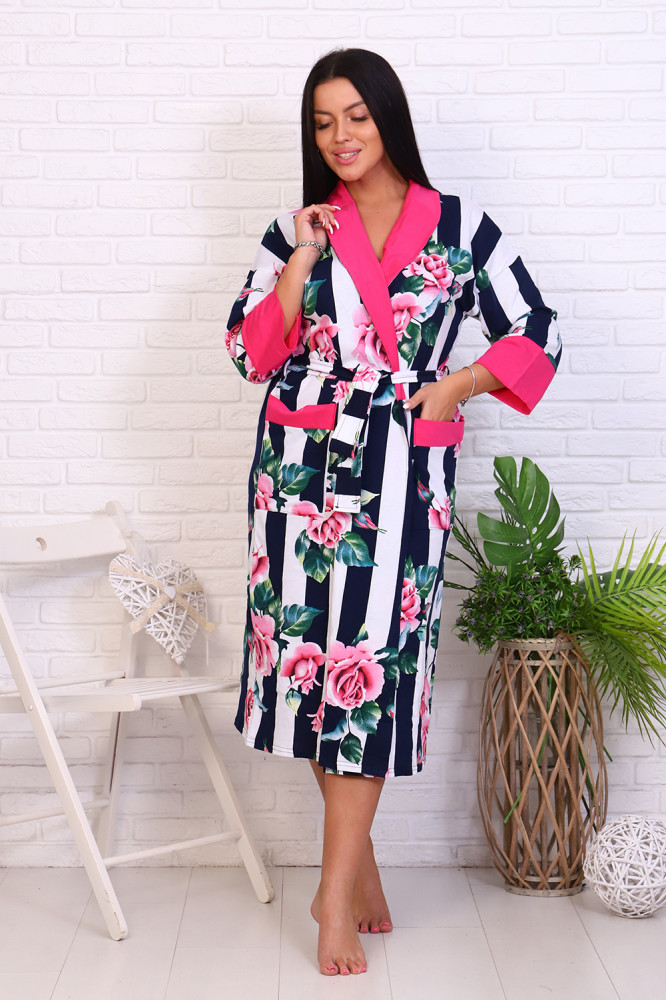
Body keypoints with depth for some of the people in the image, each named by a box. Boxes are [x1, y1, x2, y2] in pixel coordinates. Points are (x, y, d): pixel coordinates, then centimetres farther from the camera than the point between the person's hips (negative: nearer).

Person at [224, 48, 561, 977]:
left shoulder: (461, 227, 6)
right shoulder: (297, 229, 10)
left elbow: (536, 336, 8)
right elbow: (250, 353, 2)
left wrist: (456, 384, -6)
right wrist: (303, 261, -7)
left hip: (404, 474, -2)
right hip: (303, 463, 2)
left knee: (372, 657, -7)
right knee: (309, 645, 1)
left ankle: (338, 895, 1)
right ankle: (357, 856, 21)